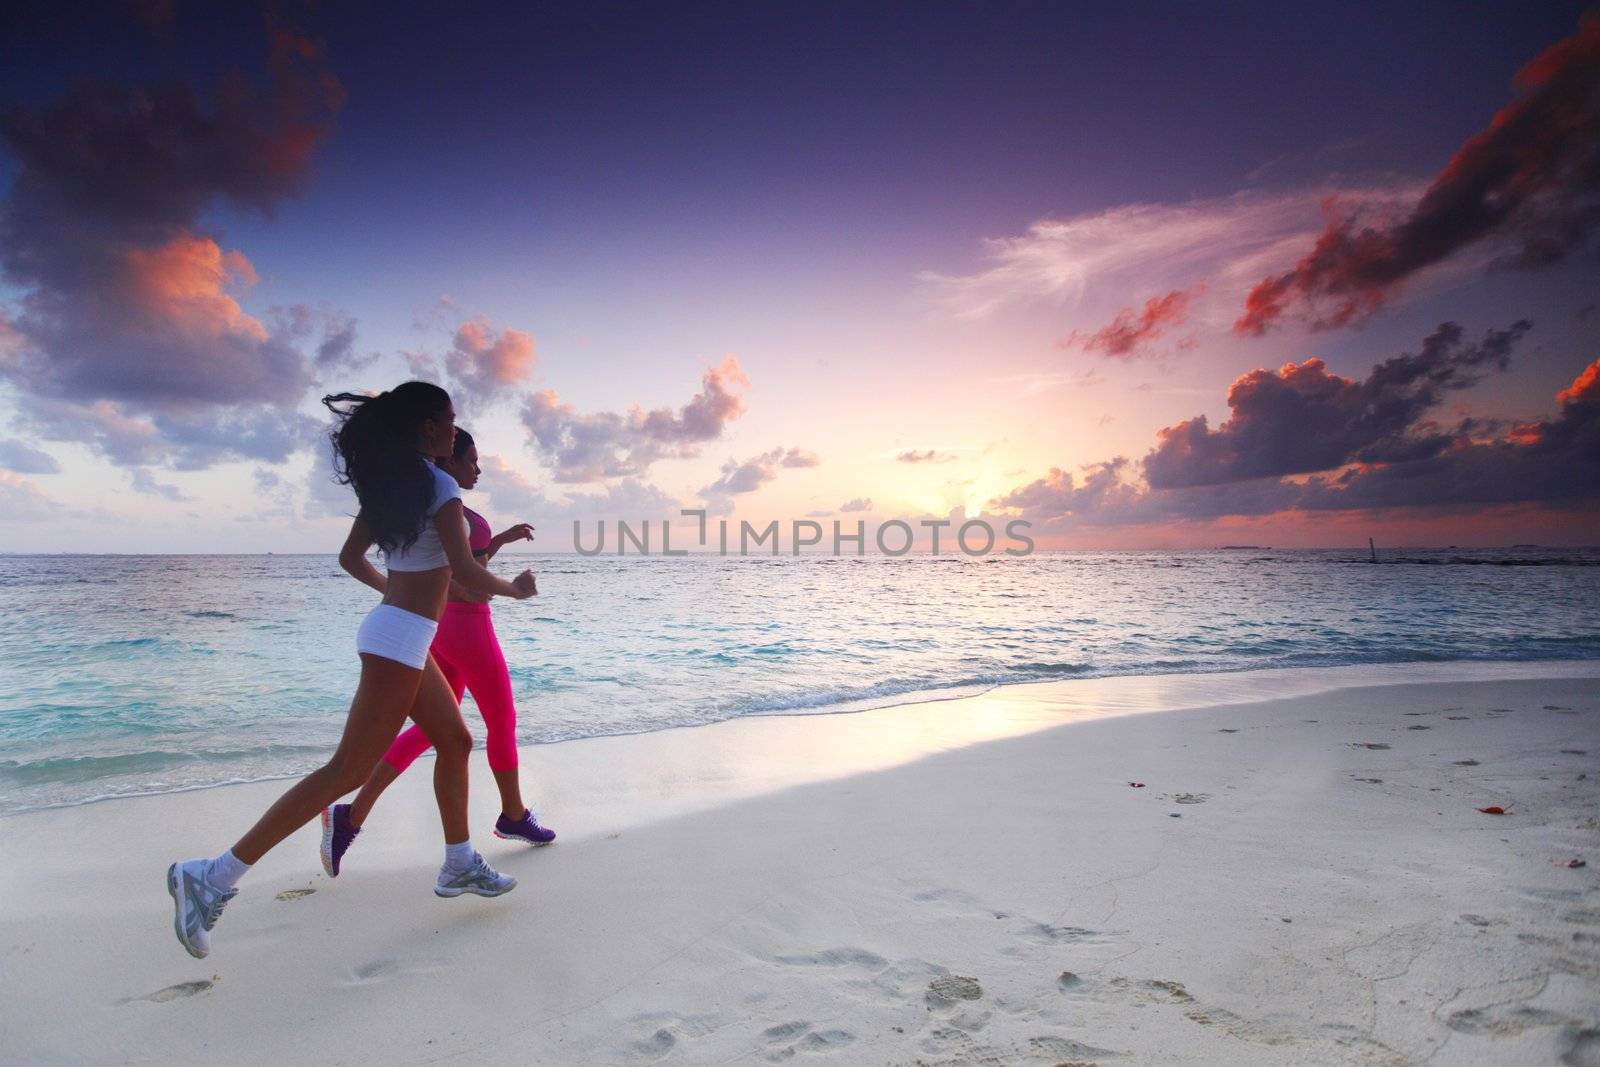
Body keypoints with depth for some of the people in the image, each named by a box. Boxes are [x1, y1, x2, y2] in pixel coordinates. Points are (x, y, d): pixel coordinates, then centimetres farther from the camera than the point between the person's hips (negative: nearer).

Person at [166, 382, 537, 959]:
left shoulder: (387, 484, 11)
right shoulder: (439, 486, -15)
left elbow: (350, 557, 20)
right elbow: (466, 570, -22)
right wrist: (516, 589, -4)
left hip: (393, 631, 10)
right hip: (402, 638, -10)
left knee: (456, 741, 17)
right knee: (348, 770, -5)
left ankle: (459, 866, 27)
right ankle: (214, 878, -1)